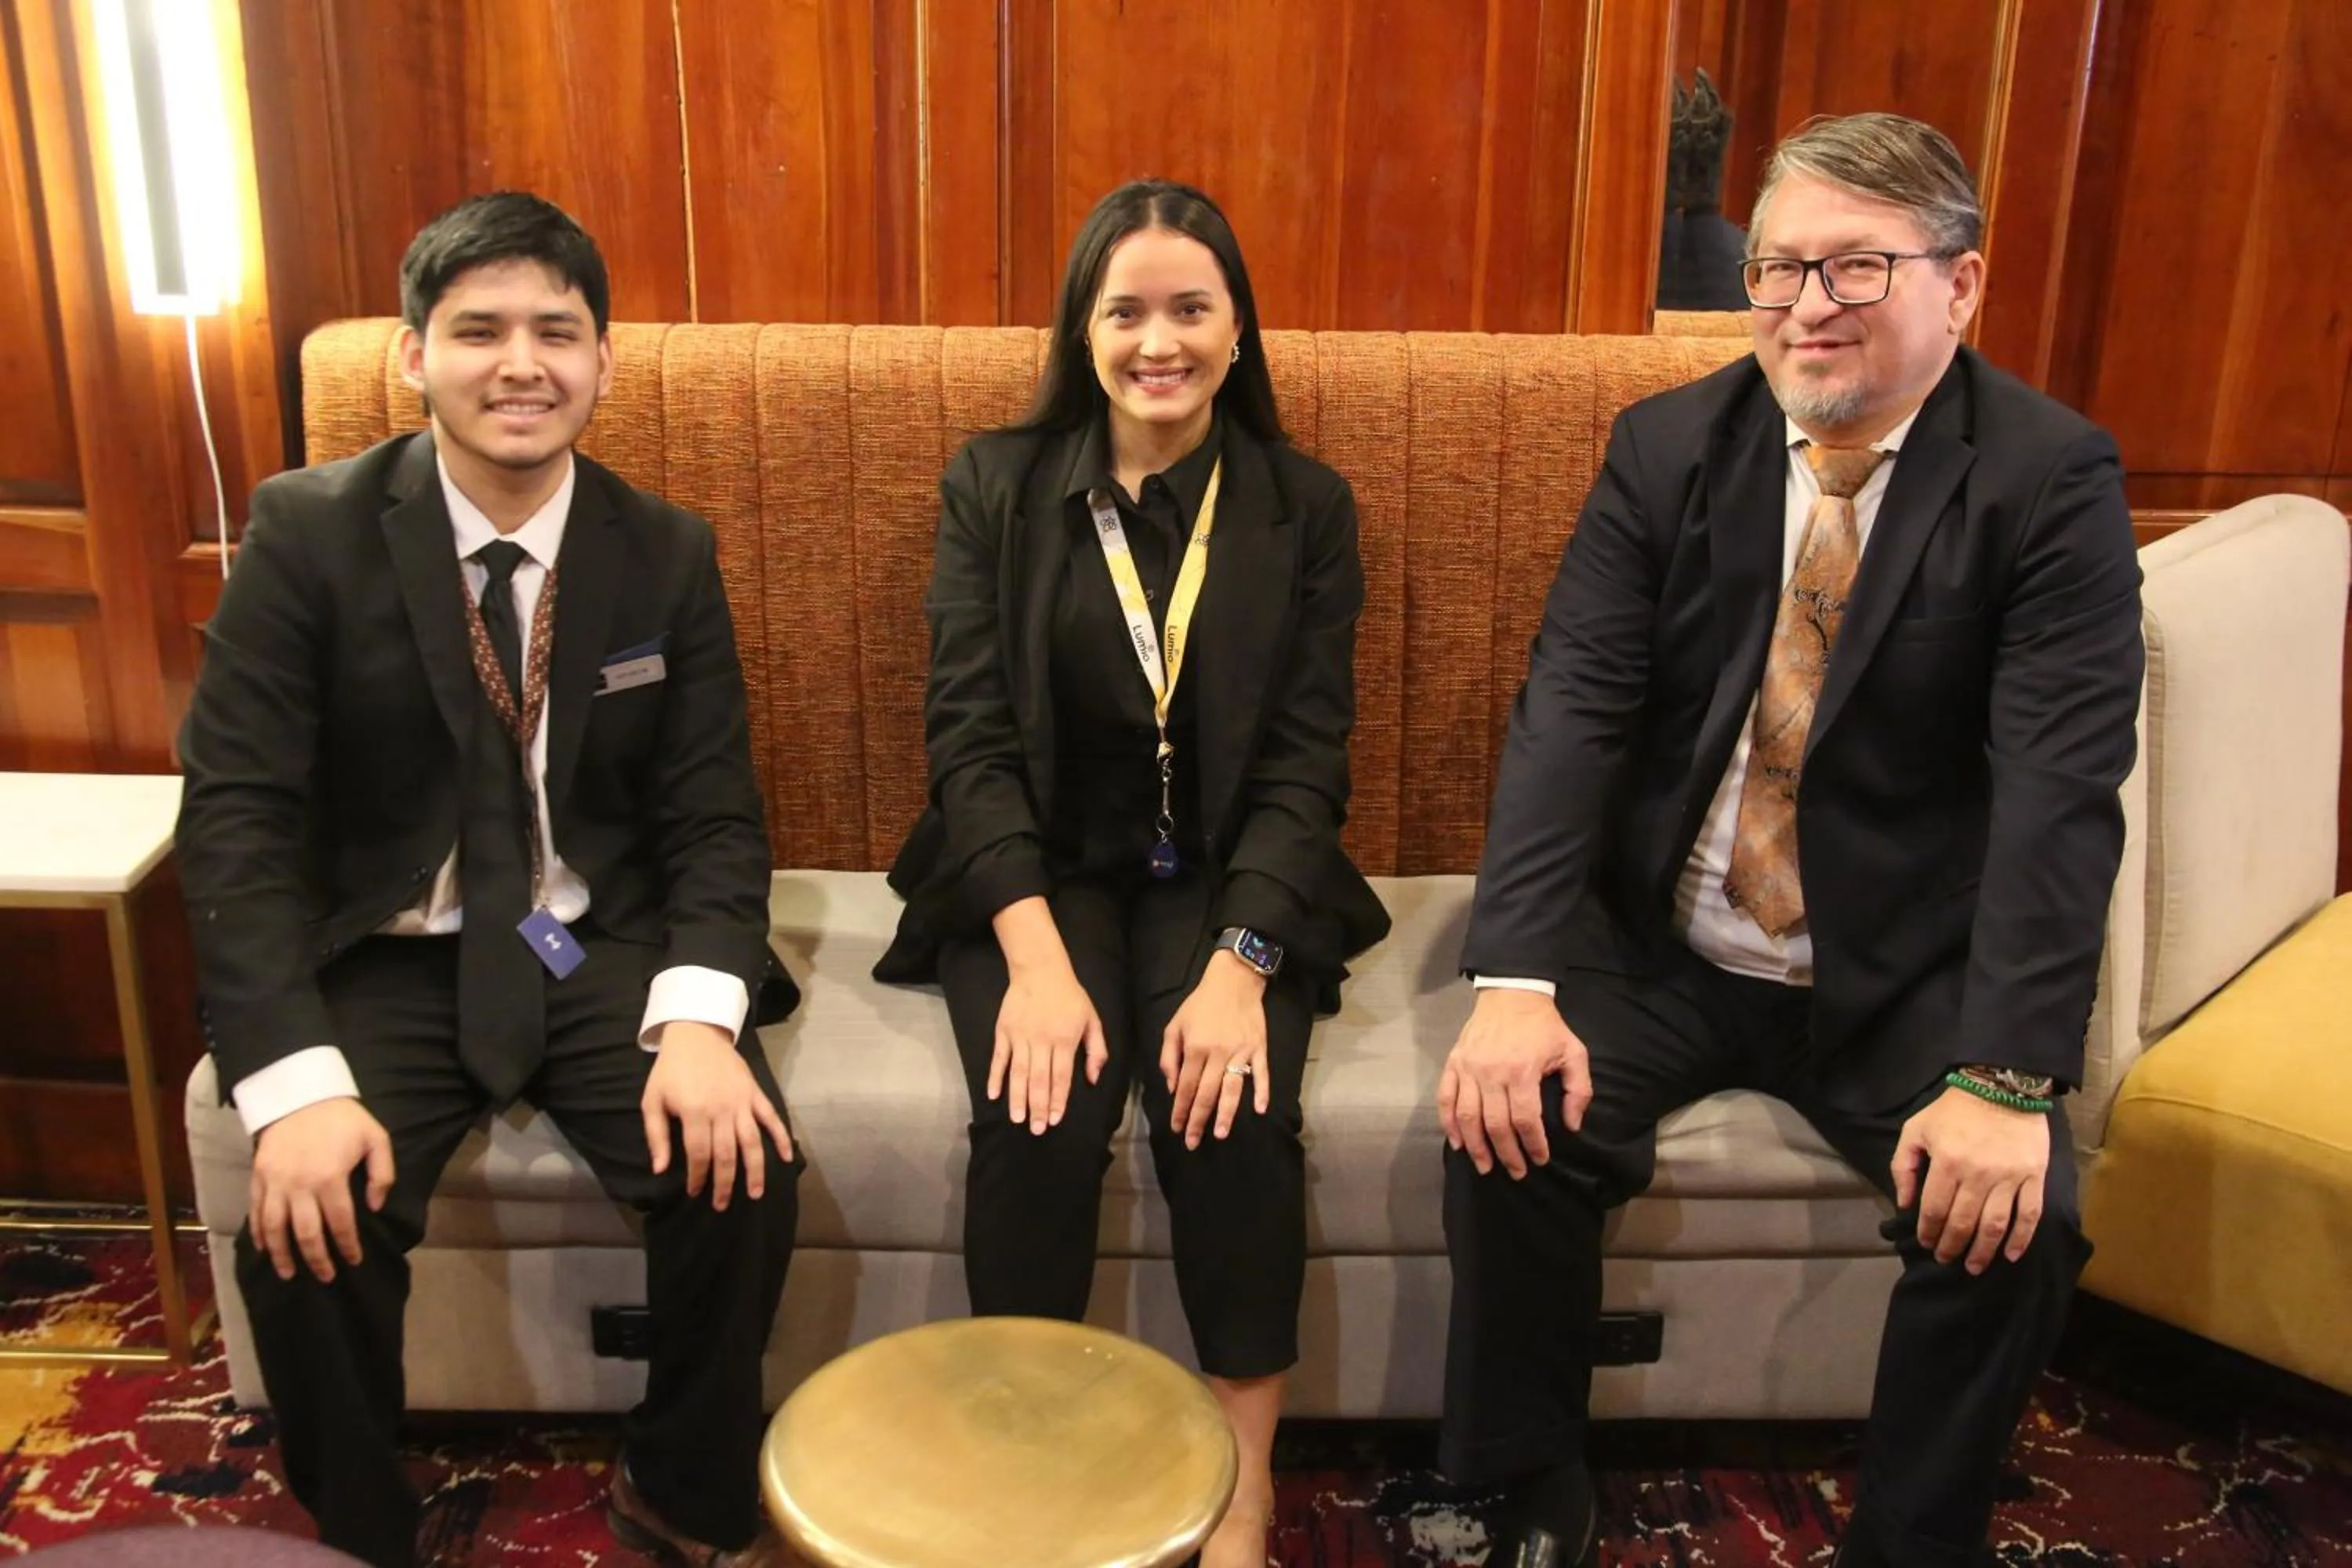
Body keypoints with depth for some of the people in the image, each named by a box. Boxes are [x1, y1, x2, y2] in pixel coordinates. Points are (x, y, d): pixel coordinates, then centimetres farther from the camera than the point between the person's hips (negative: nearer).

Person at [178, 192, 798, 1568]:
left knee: (744, 1172, -21)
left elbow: (714, 815, -3)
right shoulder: (309, 531, -8)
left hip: (601, 949, 1)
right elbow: (238, 815, -11)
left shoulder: (670, 554, -2)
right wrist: (298, 1083, -23)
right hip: (385, 962, 0)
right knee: (307, 1225, -23)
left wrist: (699, 1017, -22)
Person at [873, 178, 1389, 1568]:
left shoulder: (1307, 505, 3)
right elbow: (970, 736, -5)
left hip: (1231, 880, 0)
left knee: (1236, 1116, -25)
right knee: (1042, 1118, -26)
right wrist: (1037, 961, -19)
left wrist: (1238, 966, -19)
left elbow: (1306, 761, -4)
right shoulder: (995, 487, 3)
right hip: (1039, 874, 0)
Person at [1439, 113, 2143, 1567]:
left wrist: (2006, 1078, -27)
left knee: (2014, 1214, -22)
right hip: (1662, 950, 1)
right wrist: (1515, 980, -23)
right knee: (1511, 1124, -21)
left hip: (1906, 976, -1)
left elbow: (2061, 789, -16)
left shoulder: (2053, 479, -7)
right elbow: (1571, 708, -10)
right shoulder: (1669, 446, -1)